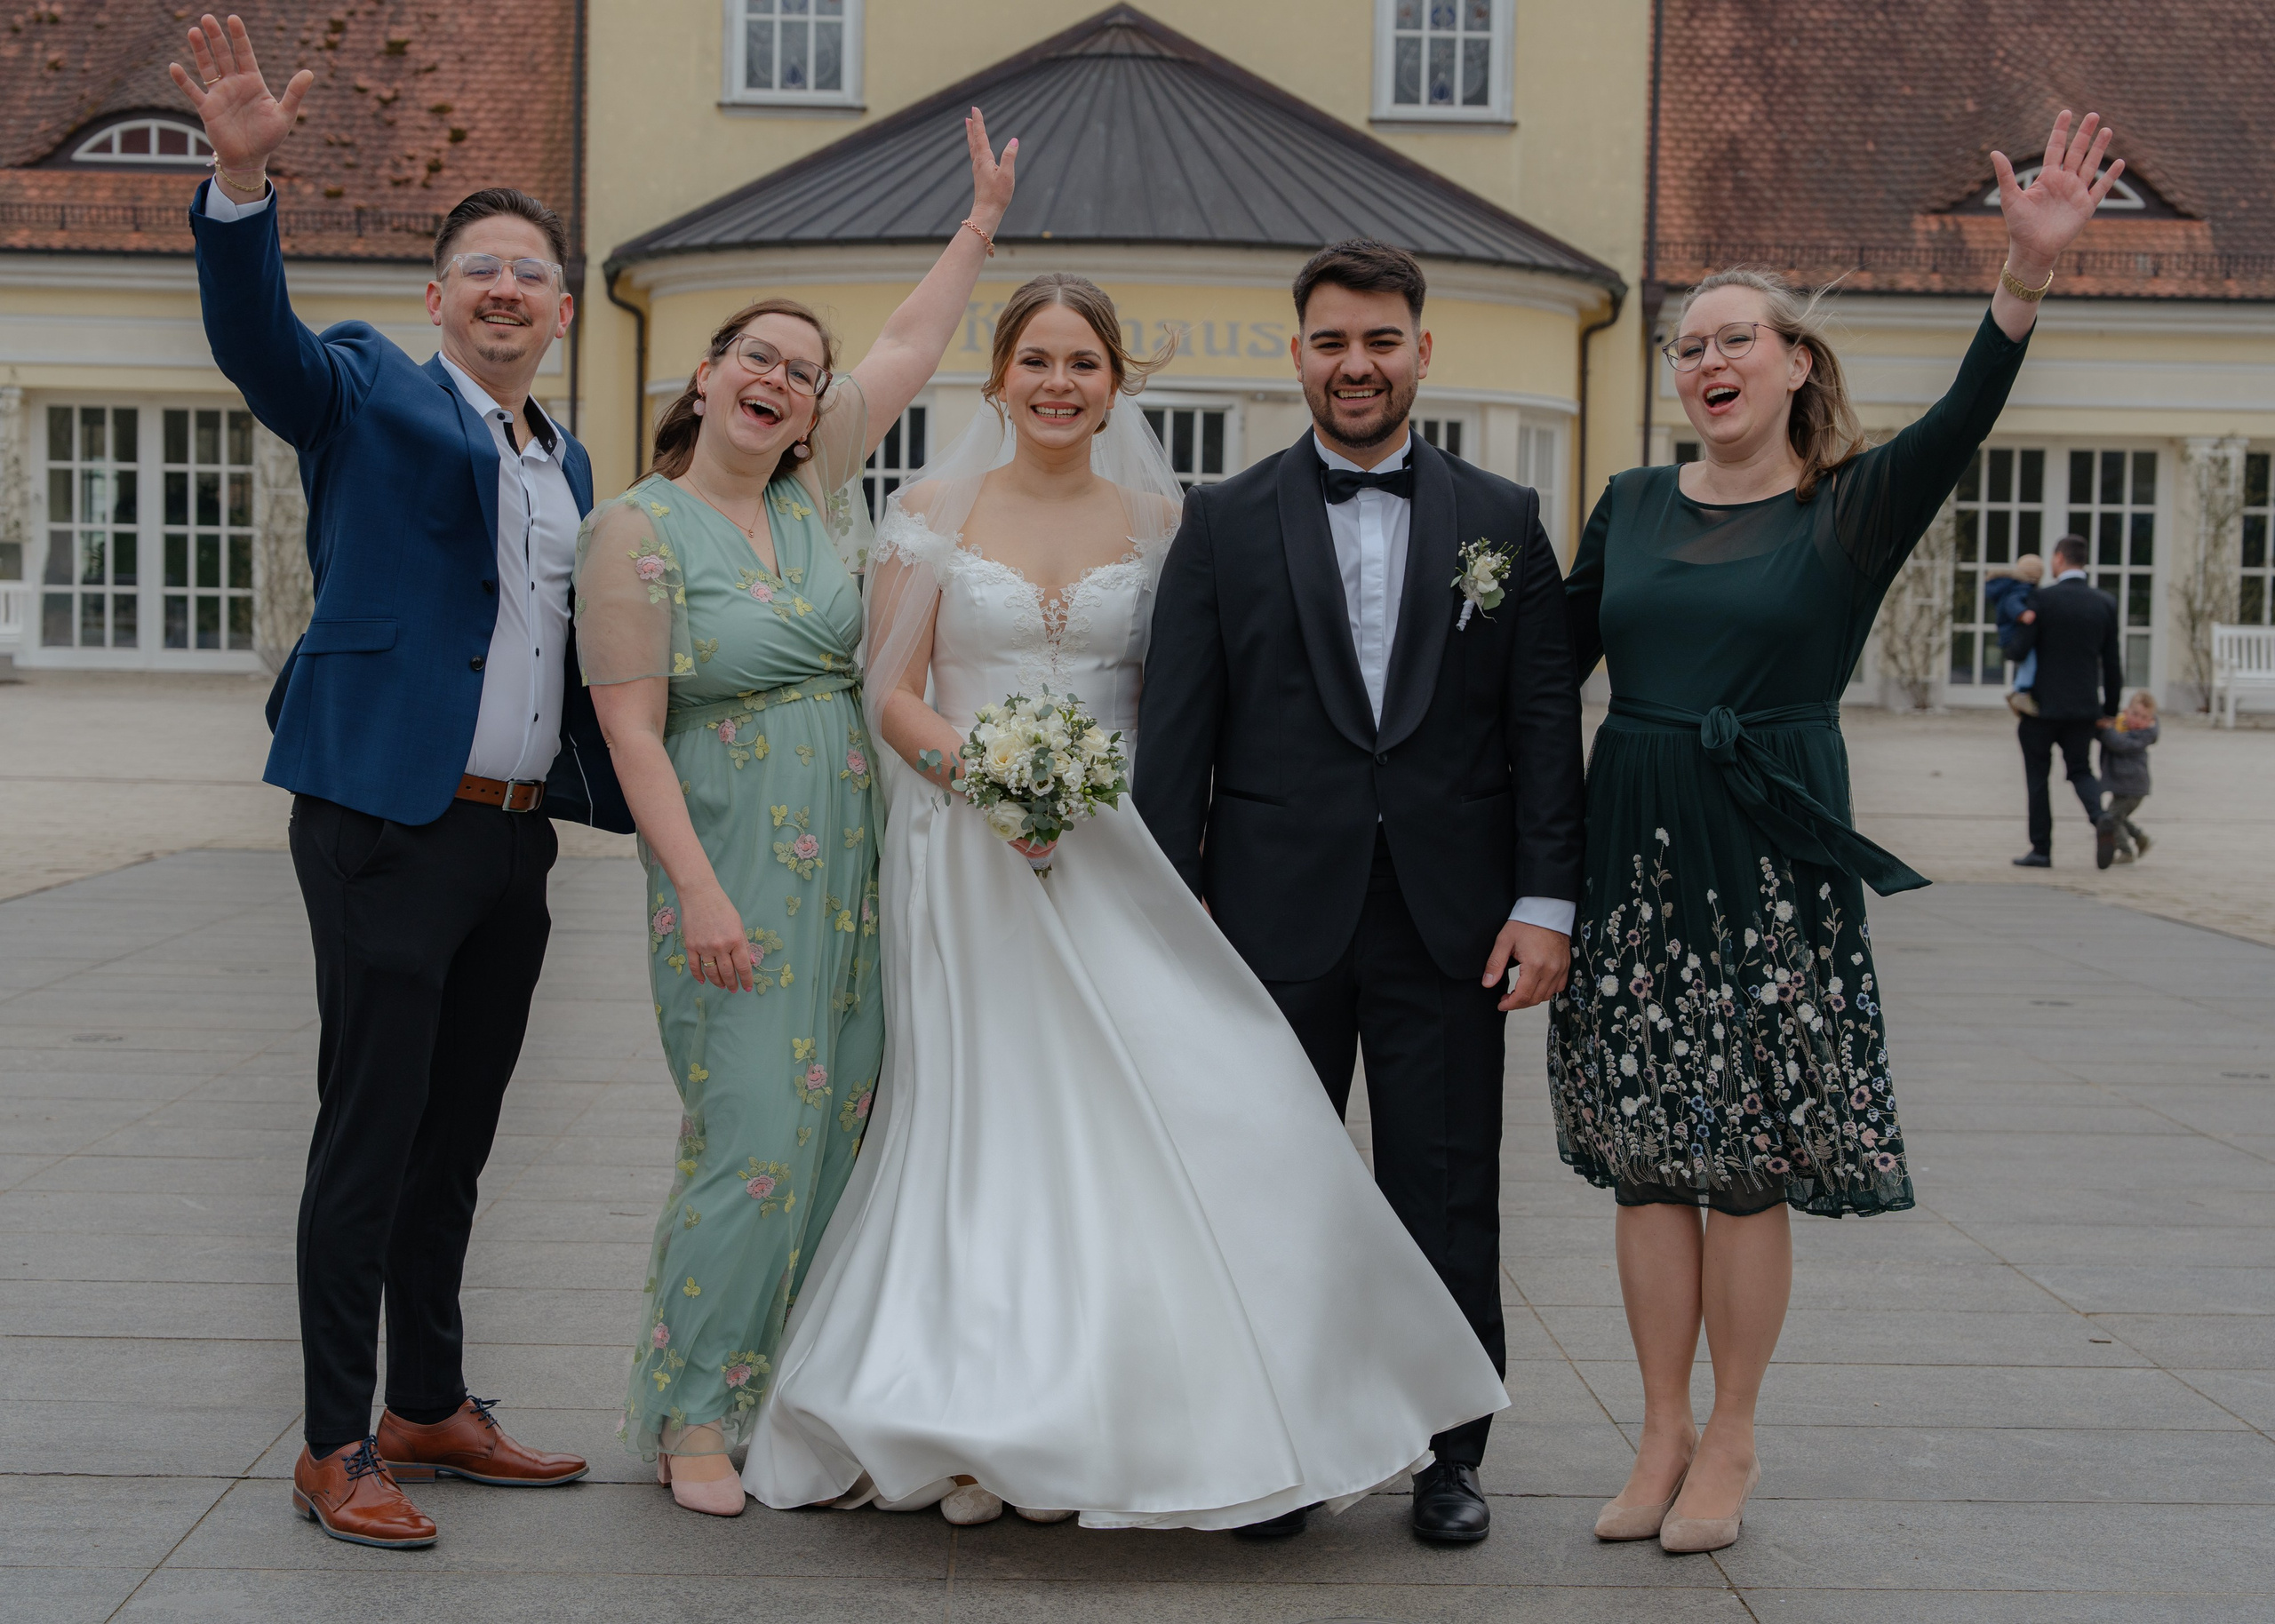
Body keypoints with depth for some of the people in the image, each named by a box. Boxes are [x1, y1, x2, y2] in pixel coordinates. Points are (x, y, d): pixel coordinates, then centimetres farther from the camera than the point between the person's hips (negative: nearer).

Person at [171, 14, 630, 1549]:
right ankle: (337, 1447, 6)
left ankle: (434, 1408, 26)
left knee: (456, 1141, 15)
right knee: (369, 1135, -3)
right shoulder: (370, 393, -1)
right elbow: (257, 336, -21)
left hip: (517, 836, 7)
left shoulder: (569, 463, 18)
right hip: (389, 825, -7)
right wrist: (244, 177, -37)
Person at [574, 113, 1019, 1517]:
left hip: (852, 862, 6)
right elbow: (632, 728, -10)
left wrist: (983, 222, 20)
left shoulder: (819, 495, 10)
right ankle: (693, 1418, 3)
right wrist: (699, 894, -17)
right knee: (754, 1138, -10)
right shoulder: (639, 529, -6)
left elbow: (911, 350, 19)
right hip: (734, 866, -6)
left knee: (840, 1128, 6)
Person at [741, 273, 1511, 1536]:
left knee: (1158, 1120, -7)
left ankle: (1144, 1417, 5)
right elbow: (893, 694, 0)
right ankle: (991, 1416, 9)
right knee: (985, 1118, 1)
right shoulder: (932, 513, 4)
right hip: (968, 851, -1)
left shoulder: (1156, 520, 8)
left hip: (1115, 856, 1)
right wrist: (981, 771, -16)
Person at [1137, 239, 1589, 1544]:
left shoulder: (1504, 521, 7)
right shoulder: (1226, 524, 5)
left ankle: (1453, 1453, 20)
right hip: (1278, 919, 0)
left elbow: (1547, 726, 4)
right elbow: (1176, 735, 2)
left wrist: (1545, 902, -4)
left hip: (1452, 927, 0)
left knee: (1448, 1199, 7)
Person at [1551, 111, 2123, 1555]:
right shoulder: (1634, 505, 10)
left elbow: (1961, 421, -19)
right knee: (1648, 1162, 7)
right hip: (1635, 854, 3)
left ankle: (1732, 1442, 16)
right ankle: (1665, 1432, 19)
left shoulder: (1853, 509, -2)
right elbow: (1556, 659, 17)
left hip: (1775, 865, -3)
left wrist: (2030, 269, -34)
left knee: (1751, 1168, 2)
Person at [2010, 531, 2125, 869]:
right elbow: (2112, 663, 5)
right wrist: (2110, 709, 14)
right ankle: (2100, 816, -15)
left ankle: (2041, 849, 8)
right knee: (2080, 769, 14)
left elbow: (2019, 649, -14)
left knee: (2037, 775, 8)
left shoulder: (2043, 598, -12)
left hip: (2044, 703, -4)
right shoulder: (2105, 603, 2)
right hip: (2085, 707, 4)